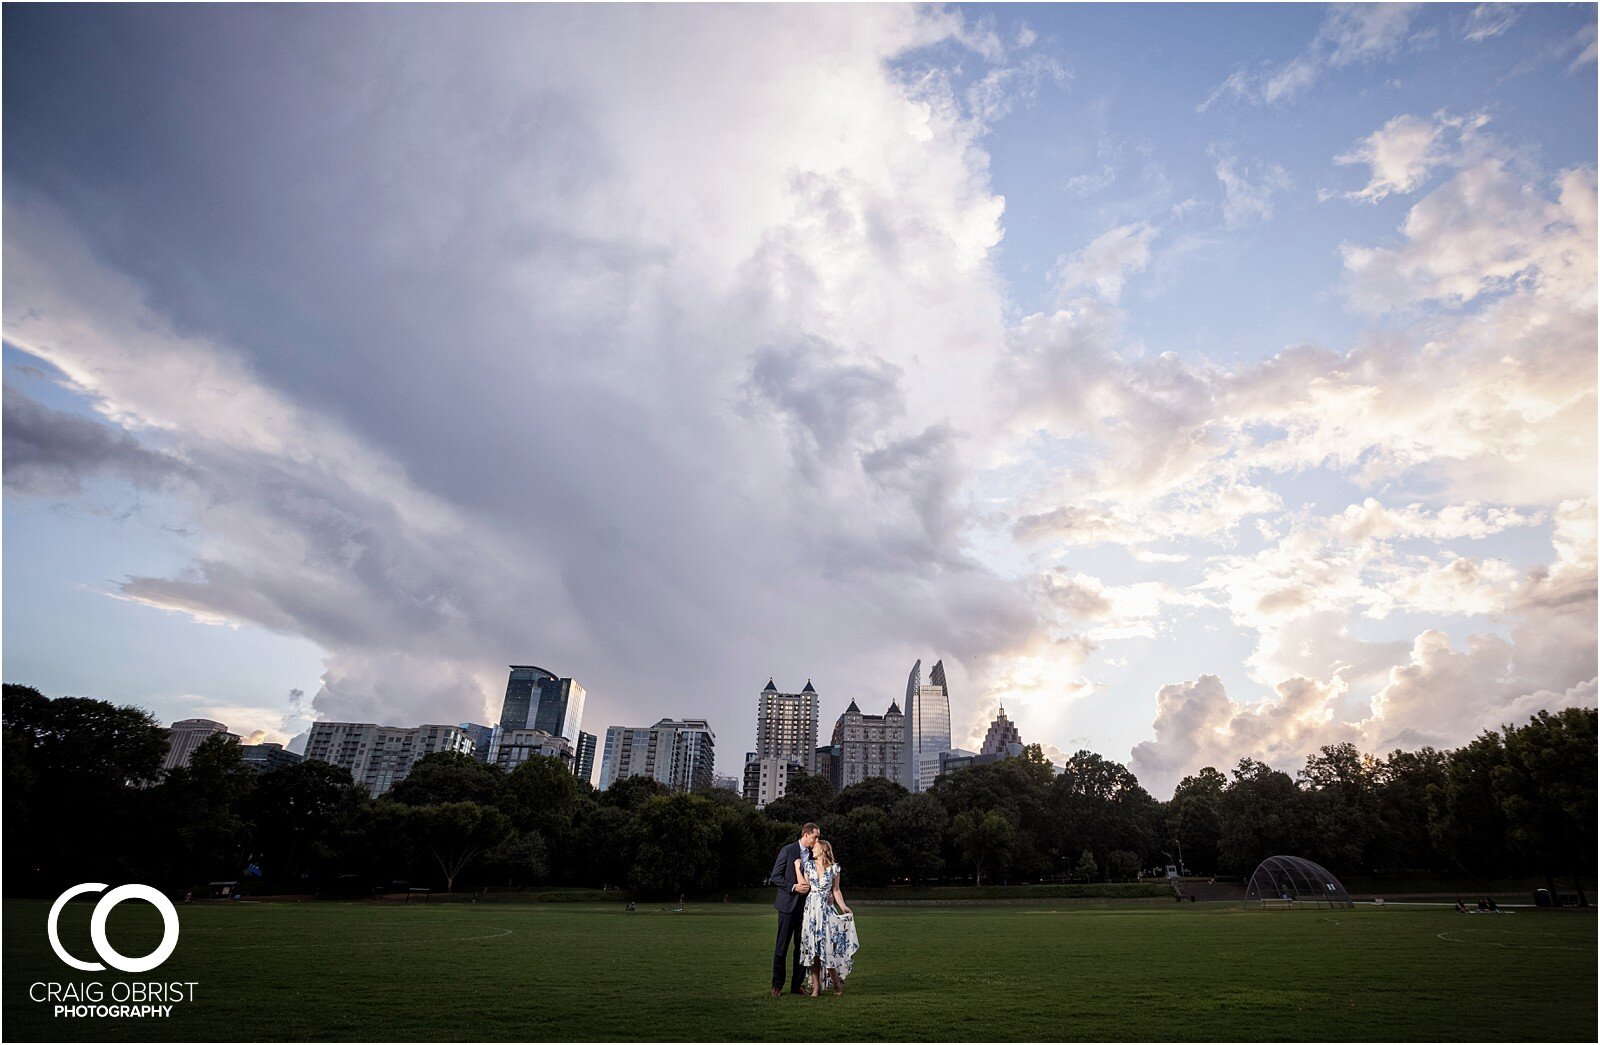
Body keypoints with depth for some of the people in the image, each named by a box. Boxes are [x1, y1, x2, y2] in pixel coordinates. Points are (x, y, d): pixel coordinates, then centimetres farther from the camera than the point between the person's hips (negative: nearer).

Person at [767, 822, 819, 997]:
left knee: (802, 947, 6)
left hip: (805, 906, 5)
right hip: (788, 904, -5)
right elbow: (775, 877, -8)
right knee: (782, 947, 3)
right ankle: (777, 985, 13)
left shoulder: (813, 855, 8)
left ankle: (796, 985, 16)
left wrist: (810, 886, -2)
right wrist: (794, 887, -17)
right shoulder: (787, 850, -8)